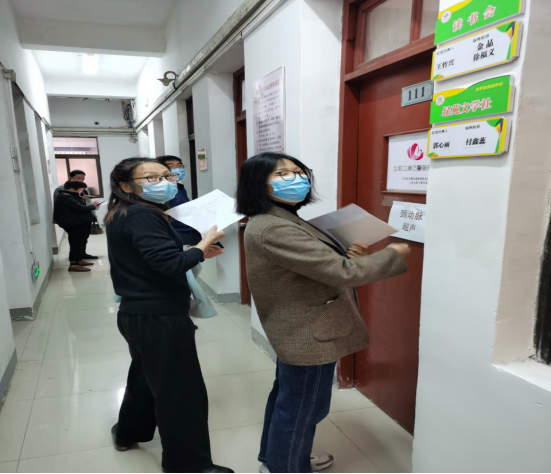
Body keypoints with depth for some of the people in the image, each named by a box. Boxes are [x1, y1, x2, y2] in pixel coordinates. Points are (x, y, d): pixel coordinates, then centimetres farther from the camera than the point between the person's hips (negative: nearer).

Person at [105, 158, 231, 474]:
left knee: (146, 377, 30)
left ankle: (129, 433, 50)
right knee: (182, 392, 3)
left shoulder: (122, 216, 11)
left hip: (138, 314, 11)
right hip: (160, 318, -11)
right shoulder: (143, 216, -21)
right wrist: (203, 246, -14)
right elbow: (171, 263, -30)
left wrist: (194, 253, 7)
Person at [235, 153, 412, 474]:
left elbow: (318, 265, 16)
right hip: (310, 336, -11)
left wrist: (349, 256, -4)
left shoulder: (283, 221, 7)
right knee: (303, 408, 9)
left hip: (298, 331, 11)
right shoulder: (273, 229, -28)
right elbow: (341, 272, -31)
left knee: (288, 399, 26)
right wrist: (393, 256, -15)